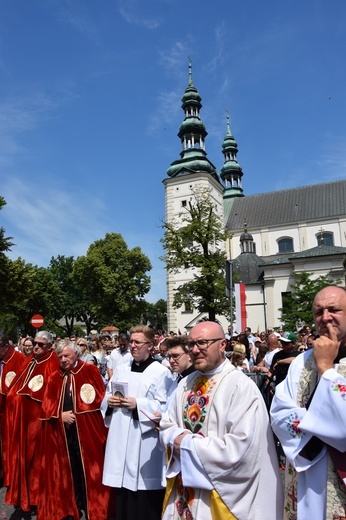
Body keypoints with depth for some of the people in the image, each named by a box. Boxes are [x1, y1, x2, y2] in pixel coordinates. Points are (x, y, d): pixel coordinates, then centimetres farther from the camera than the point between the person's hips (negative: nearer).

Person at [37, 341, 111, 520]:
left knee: (88, 468, 4)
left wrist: (77, 412, -12)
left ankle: (91, 506, 22)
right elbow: (46, 406, 4)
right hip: (62, 432, 4)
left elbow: (99, 398, -9)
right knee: (69, 470, 13)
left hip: (87, 430, -4)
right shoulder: (54, 378, 8)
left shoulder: (90, 371, -5)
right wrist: (60, 415, -13)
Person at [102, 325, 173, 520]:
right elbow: (107, 398, 17)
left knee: (145, 502, 5)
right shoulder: (122, 370, 11)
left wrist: (138, 405, -20)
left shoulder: (161, 372, -8)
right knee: (123, 496, 16)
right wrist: (109, 401, -4)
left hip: (144, 442, -5)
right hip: (120, 439, 6)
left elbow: (165, 407, -14)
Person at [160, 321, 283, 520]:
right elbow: (167, 425, 10)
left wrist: (188, 443, -20)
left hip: (220, 496, -6)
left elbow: (240, 446, -25)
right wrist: (176, 438, -13)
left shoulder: (241, 386, -18)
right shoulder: (186, 384, 4)